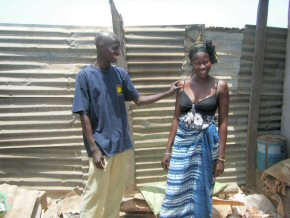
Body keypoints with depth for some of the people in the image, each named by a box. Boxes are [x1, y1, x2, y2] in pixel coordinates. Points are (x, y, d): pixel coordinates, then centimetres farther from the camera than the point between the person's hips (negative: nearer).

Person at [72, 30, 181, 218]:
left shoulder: (121, 74, 5)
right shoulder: (85, 75, -9)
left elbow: (138, 99, 12)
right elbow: (84, 115, -10)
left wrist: (168, 93, 6)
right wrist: (94, 149, -14)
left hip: (123, 145, 5)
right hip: (101, 147, -5)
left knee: (116, 194, 16)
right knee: (95, 195, 4)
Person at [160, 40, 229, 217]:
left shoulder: (220, 86, -5)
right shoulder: (183, 85, 2)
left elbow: (223, 122, -5)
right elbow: (176, 118, 5)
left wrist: (221, 157, -7)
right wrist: (168, 150, 2)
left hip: (206, 143, -2)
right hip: (183, 142, 2)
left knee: (201, 192, 12)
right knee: (177, 191, 9)